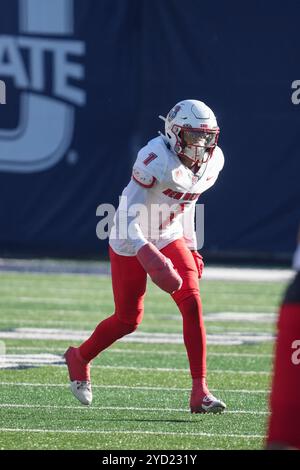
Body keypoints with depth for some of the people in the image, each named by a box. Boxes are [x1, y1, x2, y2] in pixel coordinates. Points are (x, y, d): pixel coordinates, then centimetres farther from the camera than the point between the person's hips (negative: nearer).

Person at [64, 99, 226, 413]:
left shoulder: (213, 161, -5)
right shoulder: (156, 159, -28)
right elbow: (129, 213, -27)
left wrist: (191, 246, 18)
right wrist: (146, 253, -39)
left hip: (169, 239, 6)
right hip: (132, 242, -6)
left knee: (192, 303, -14)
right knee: (128, 319, 4)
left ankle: (200, 392, -12)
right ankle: (79, 358, 35)